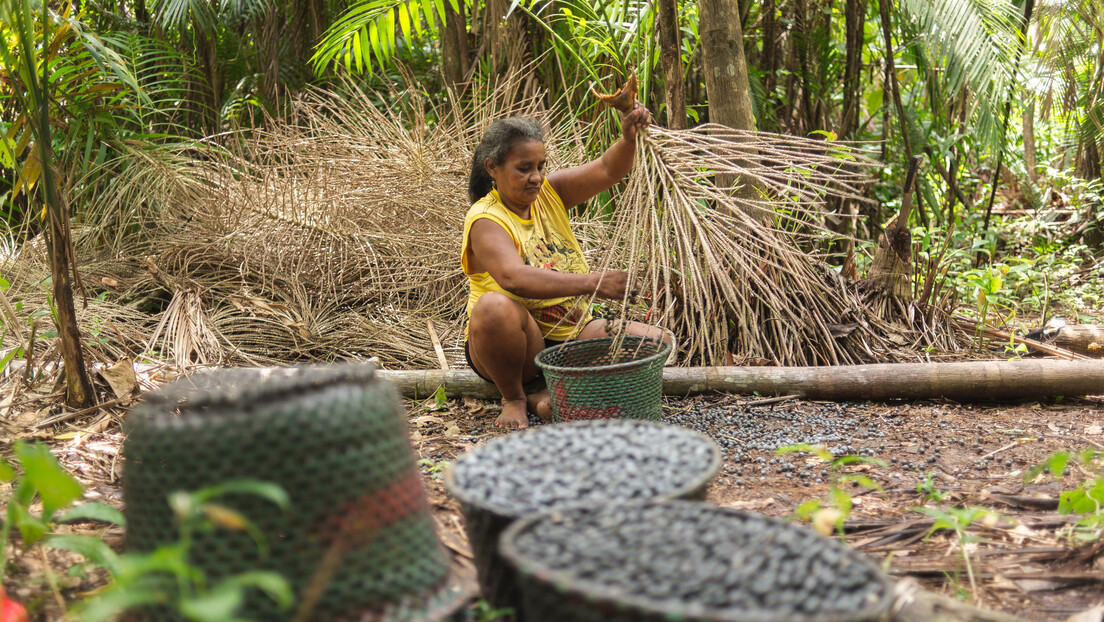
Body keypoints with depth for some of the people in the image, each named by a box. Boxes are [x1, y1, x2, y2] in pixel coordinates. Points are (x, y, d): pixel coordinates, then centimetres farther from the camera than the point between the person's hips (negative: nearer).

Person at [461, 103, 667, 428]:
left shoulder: (549, 192, 3)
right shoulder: (485, 220, -17)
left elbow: (608, 170, -7)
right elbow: (514, 277, -36)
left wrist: (628, 138, -30)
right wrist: (593, 283, -43)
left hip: (571, 332, 6)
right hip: (521, 343, -6)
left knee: (654, 340, -11)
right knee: (495, 306, -39)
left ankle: (552, 395, -13)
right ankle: (513, 398, -12)